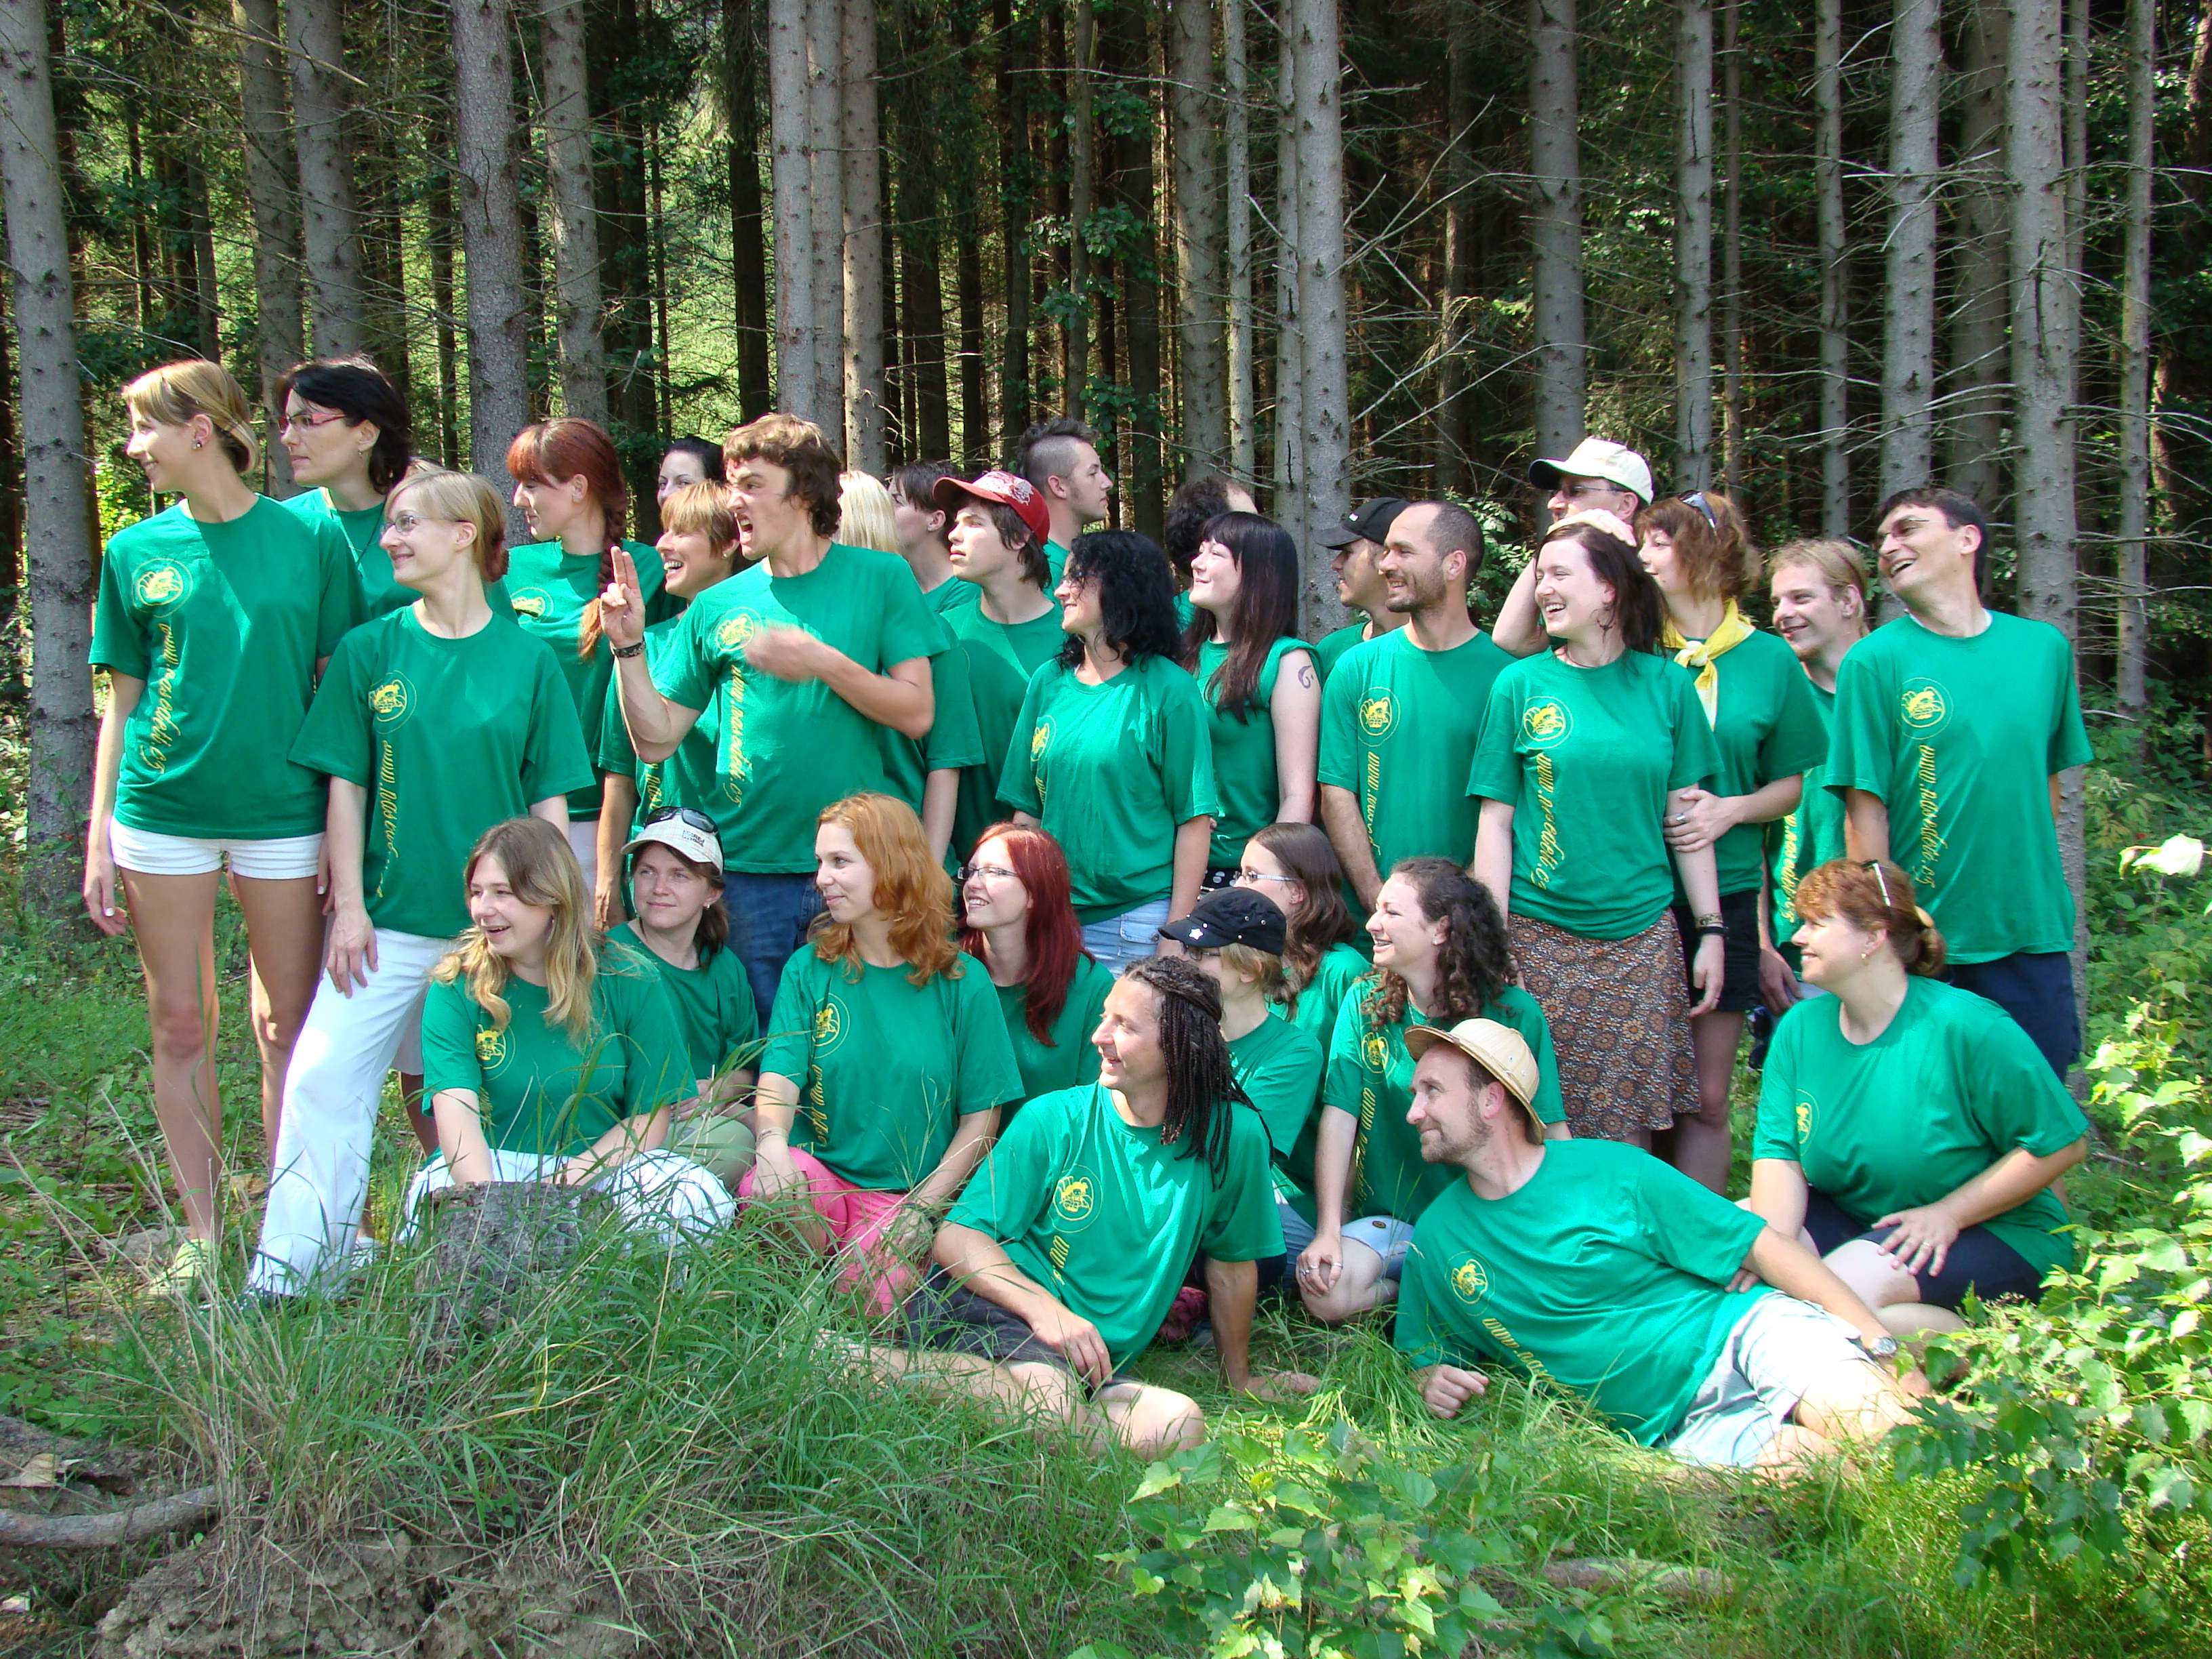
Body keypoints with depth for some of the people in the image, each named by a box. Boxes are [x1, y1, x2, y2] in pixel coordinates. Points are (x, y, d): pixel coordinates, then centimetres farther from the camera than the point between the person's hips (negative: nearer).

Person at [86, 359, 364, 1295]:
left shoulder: (310, 540, 0)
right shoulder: (136, 552, 6)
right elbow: (122, 701, 10)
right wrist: (98, 839, 4)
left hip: (281, 808, -2)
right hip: (162, 808, 2)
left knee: (289, 1024, 4)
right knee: (181, 1024, 5)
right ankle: (200, 1234, 16)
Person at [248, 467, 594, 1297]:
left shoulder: (527, 659, 1)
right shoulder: (368, 651, 3)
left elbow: (550, 800, 4)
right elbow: (346, 786, 3)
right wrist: (349, 904, -3)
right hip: (391, 917, 1)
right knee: (324, 1075, -9)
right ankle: (288, 1267, -3)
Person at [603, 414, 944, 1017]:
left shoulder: (879, 578, 4)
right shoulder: (719, 606, 9)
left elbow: (917, 714, -4)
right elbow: (656, 740, 8)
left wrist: (826, 664, -15)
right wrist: (629, 646, -4)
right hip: (747, 870, 2)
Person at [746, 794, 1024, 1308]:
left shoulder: (961, 982, 0)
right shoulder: (809, 970, 6)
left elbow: (982, 1115, 0)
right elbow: (780, 1077, -6)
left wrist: (922, 1207, -11)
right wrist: (771, 1141, -30)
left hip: (907, 1195, -2)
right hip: (819, 1176, 2)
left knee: (866, 1306, -27)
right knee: (765, 1186, -33)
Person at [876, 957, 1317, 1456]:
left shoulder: (1232, 1137, 1)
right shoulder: (1054, 1120, -1)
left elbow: (1231, 1264, 15)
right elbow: (955, 1239, -4)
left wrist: (1240, 1377, 27)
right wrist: (1045, 1308, -21)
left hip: (1094, 1363, 4)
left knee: (1181, 1427, -31)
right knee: (1055, 1410, -37)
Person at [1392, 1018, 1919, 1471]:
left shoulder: (1611, 1170, -1)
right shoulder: (1434, 1238, 9)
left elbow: (1765, 1248, 0)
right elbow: (1422, 1358, 21)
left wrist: (1880, 1343, -7)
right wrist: (1436, 1382, -6)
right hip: (1679, 1426, 1)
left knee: (1878, 1429, -32)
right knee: (1791, 1459, -32)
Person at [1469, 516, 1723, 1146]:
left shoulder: (1667, 685, 5)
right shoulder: (1521, 685, 2)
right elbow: (1495, 821, 1)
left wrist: (1712, 930, 4)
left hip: (1641, 935, 1)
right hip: (1539, 937, -1)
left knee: (1630, 1129, 2)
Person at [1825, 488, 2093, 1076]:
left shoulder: (2044, 647, 6)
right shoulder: (1874, 661, -6)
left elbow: (2047, 781, 14)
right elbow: (1866, 812, -8)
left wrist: (2047, 898, 10)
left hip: (2033, 933, 3)